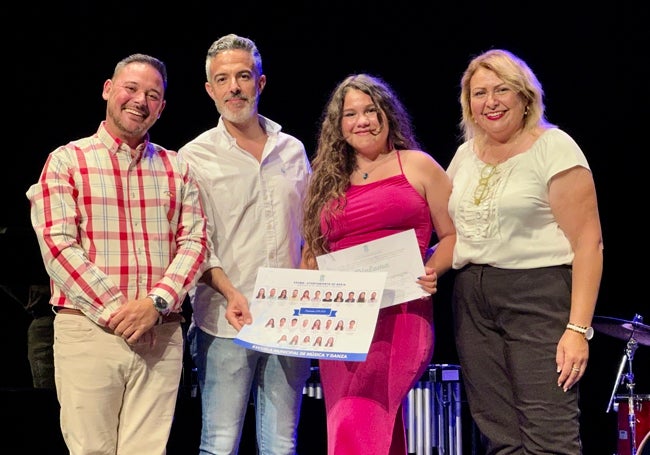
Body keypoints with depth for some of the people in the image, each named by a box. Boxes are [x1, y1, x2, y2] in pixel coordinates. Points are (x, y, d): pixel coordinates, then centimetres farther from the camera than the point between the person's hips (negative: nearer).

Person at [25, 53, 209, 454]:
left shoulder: (177, 169, 14)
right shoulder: (67, 161, 4)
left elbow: (195, 242, 5)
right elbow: (58, 245, -6)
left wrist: (156, 303, -11)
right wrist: (114, 309, -13)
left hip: (161, 336, 3)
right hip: (88, 330, -2)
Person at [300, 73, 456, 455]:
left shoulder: (418, 166, 8)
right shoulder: (328, 181, 17)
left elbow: (454, 234, 7)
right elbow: (313, 253, 19)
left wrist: (431, 272, -11)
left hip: (400, 314, -4)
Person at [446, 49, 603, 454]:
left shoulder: (553, 147, -4)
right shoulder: (466, 154, 15)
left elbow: (588, 242, -10)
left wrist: (579, 328, -17)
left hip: (539, 294, -6)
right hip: (471, 299, 6)